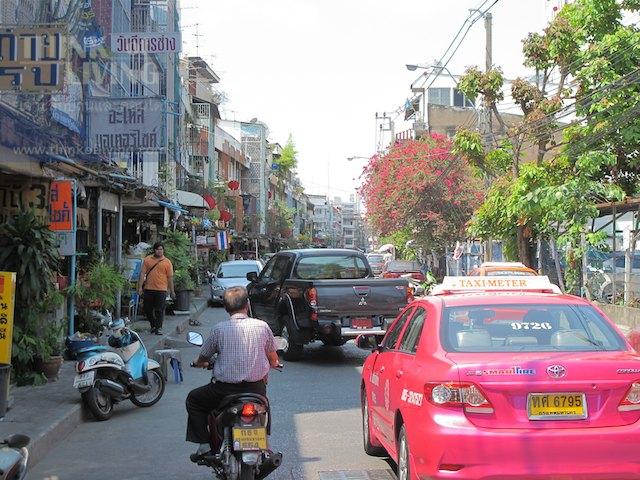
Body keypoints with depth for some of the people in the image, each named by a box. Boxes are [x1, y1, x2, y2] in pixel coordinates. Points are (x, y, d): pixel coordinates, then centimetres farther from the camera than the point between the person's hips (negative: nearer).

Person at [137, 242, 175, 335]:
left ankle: (159, 328, 8)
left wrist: (172, 291, 4)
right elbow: (142, 273, 5)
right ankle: (153, 325, 29)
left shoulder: (167, 262, 3)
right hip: (148, 289, 2)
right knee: (148, 310, 10)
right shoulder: (147, 259, 6)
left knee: (159, 310, -2)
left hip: (161, 290, -2)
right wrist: (140, 287, -2)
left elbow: (170, 278, 4)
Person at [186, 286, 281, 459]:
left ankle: (204, 444, 10)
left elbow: (203, 359, 6)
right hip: (256, 388, 3)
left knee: (193, 399, 22)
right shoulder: (262, 326, -2)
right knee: (262, 395, 37)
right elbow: (274, 360, 9)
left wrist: (200, 363, 30)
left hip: (226, 389, -2)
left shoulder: (219, 329, -7)